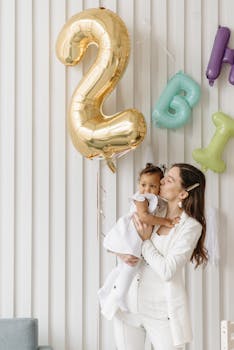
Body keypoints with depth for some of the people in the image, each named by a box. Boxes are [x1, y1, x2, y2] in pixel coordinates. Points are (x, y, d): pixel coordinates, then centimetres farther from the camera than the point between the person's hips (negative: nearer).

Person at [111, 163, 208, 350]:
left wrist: (146, 241, -10)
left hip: (161, 310, -4)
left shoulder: (191, 227, -11)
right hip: (128, 302, 5)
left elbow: (167, 271, -18)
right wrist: (121, 253, -9)